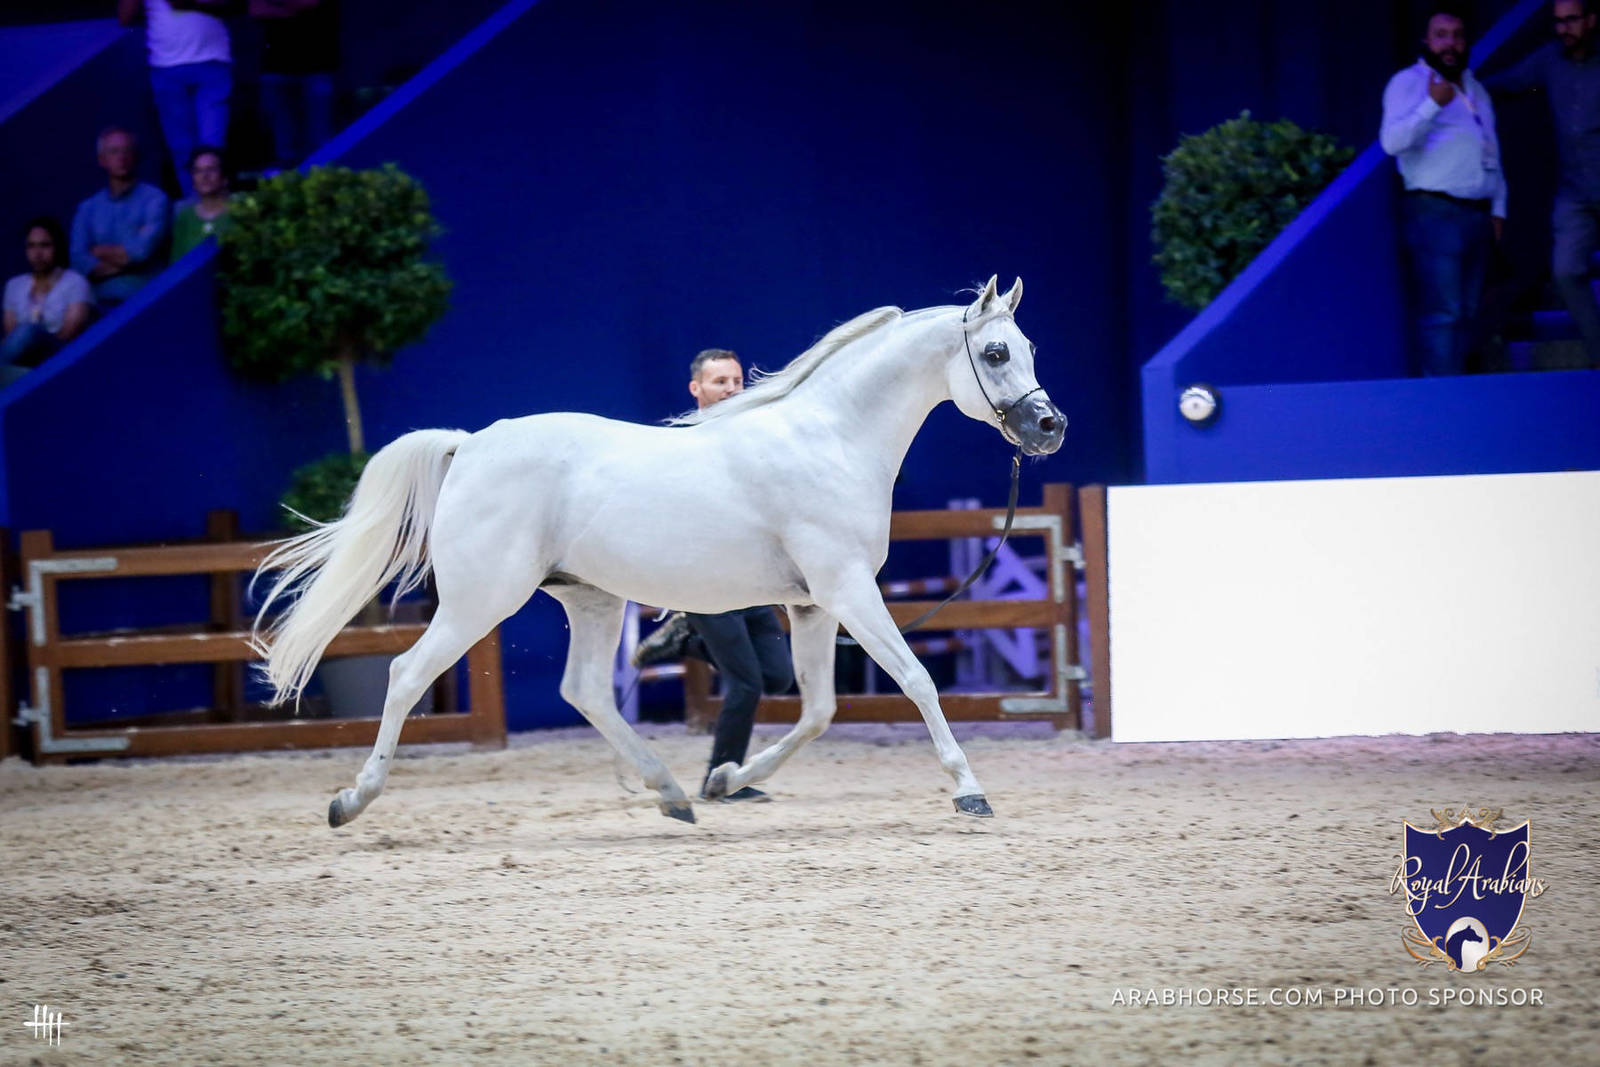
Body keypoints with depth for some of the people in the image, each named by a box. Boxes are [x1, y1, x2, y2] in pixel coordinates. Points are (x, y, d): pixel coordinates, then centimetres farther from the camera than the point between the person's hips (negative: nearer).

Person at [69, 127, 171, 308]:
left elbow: (143, 250, -9)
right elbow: (80, 262, 2)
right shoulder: (87, 209, 13)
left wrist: (101, 252, 5)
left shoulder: (154, 198, 3)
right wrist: (123, 259, -7)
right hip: (103, 305, 2)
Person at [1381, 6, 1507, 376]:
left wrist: (1498, 207, 19)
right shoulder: (1408, 83, -3)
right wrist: (1432, 105, -32)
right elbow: (1393, 141, -19)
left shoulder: (1474, 89, 21)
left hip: (1478, 217, 8)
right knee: (1441, 313, -12)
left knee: (1467, 313, 7)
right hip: (1435, 215, -8)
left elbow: (1492, 155, 27)